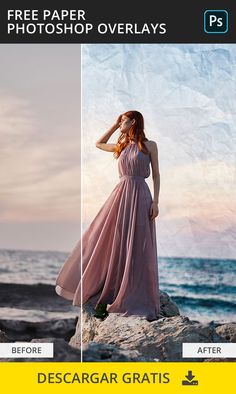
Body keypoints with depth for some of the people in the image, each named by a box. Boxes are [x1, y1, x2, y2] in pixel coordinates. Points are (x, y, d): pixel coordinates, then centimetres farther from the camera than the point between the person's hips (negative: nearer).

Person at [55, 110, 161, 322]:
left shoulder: (150, 145, 1)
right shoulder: (121, 146, 14)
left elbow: (156, 175, 0)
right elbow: (99, 144, 30)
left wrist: (156, 201, -9)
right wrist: (115, 126, 22)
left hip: (140, 197, -5)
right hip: (120, 194, 5)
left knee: (137, 250, -3)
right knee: (112, 245, 4)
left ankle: (143, 302, 6)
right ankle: (107, 296, 12)